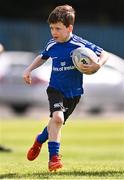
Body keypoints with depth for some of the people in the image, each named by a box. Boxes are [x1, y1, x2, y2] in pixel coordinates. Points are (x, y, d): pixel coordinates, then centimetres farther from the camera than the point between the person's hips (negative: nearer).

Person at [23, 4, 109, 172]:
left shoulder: (81, 44, -15)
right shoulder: (52, 45, -4)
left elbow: (104, 54, -10)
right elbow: (42, 57, 19)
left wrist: (97, 65, -29)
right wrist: (29, 69, 10)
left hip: (74, 92, 0)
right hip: (55, 88, 0)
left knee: (57, 122, 12)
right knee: (57, 117, -24)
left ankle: (40, 140, 44)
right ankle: (54, 156, -19)